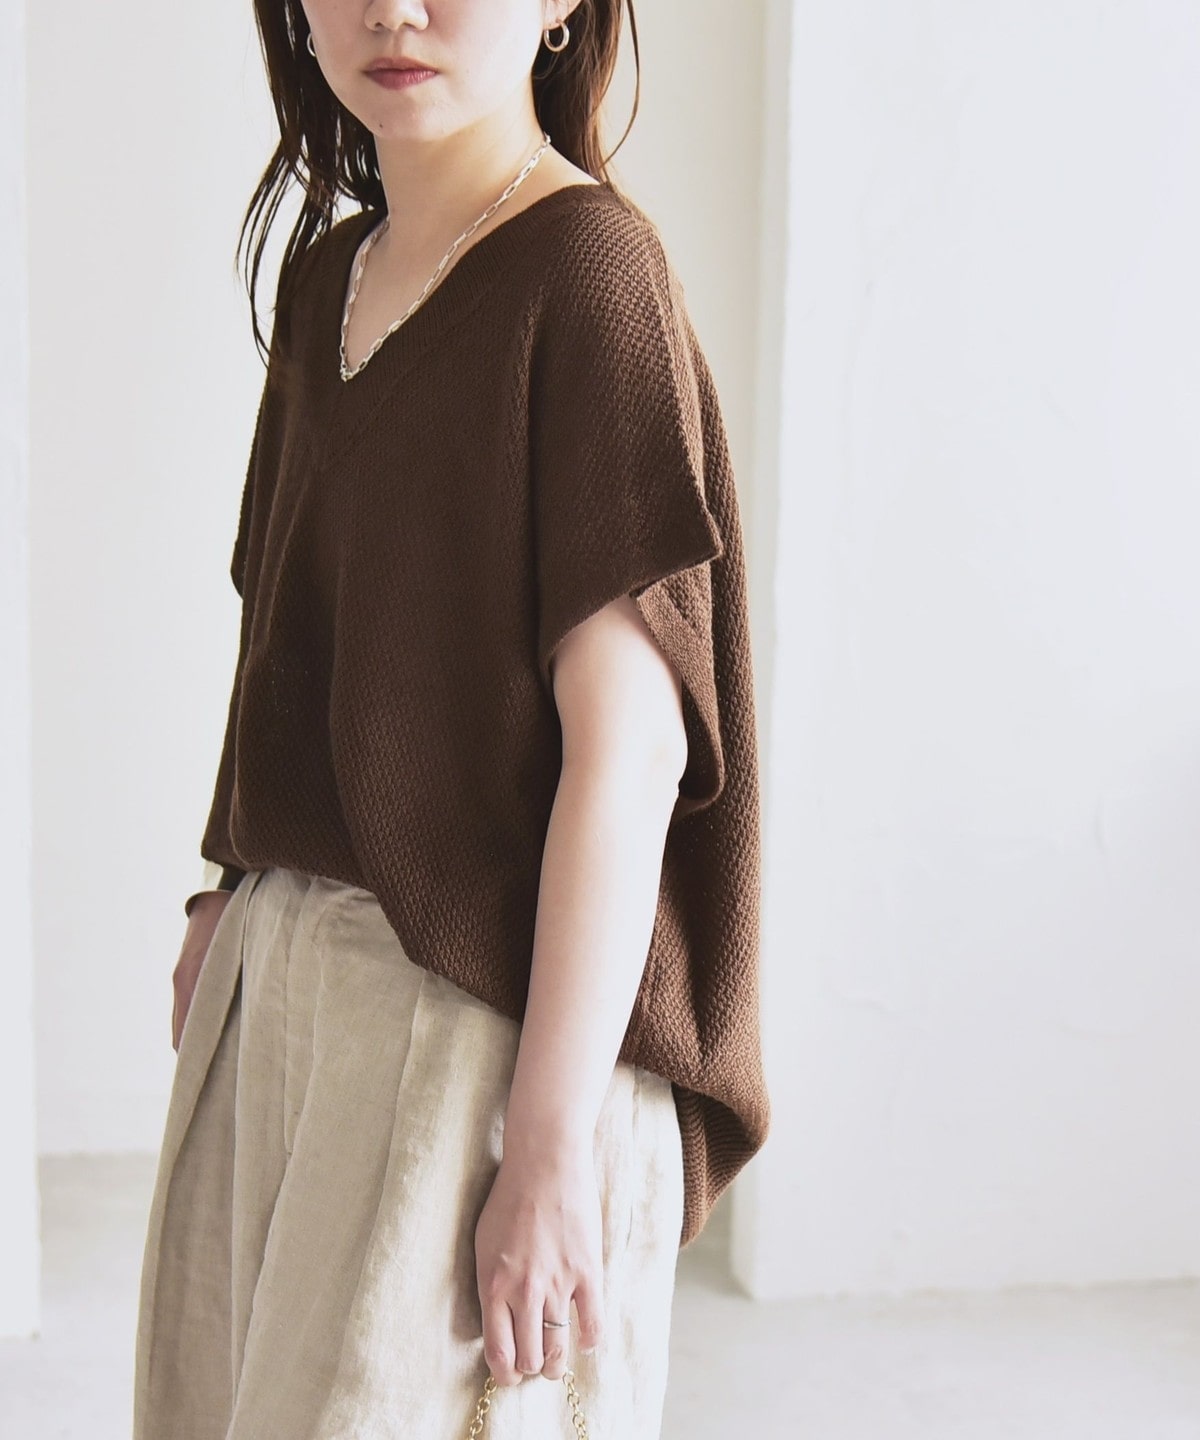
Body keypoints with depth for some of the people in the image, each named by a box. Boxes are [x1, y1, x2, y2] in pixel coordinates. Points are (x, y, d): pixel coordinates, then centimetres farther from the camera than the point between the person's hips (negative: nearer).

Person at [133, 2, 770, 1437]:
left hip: (484, 1002, -7)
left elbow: (631, 741, -18)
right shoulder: (324, 273, 10)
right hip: (284, 981, 8)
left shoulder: (590, 271, -13)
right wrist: (233, 892, 15)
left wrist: (550, 1140, -20)